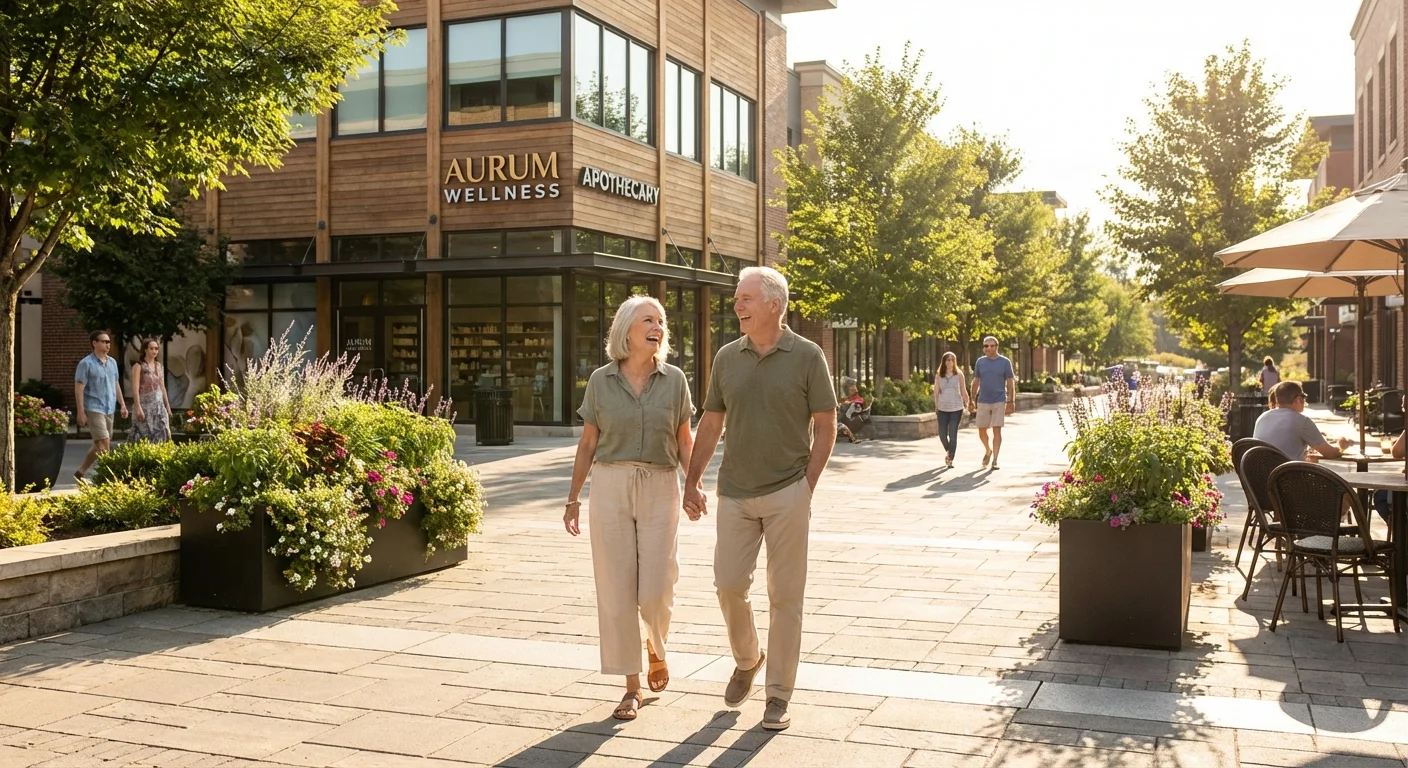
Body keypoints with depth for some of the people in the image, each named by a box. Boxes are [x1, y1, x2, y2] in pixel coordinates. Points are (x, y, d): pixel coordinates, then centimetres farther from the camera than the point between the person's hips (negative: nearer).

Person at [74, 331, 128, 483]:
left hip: (109, 409, 7)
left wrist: (123, 404, 14)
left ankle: (81, 472, 21)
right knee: (104, 443, -14)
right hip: (94, 409, -7)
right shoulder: (86, 364, -9)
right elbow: (79, 389, -11)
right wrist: (81, 412, -16)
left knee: (99, 445, 11)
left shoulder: (112, 362, 12)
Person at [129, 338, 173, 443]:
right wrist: (138, 407, -20)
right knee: (144, 436, -5)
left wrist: (168, 406, 17)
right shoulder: (139, 366, -5)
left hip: (159, 406, 6)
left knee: (160, 435, 1)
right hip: (145, 406, -6)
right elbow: (135, 389, -12)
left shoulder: (159, 366, 13)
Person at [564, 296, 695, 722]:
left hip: (660, 488, 0)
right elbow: (587, 443, 8)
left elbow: (685, 440, 6)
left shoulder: (674, 380, 3)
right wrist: (573, 498, 6)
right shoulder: (601, 380, 3)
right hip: (610, 486, 0)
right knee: (616, 589, 0)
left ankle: (656, 647, 31)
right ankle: (632, 687, 12)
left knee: (655, 589, -4)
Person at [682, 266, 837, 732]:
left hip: (787, 494, -3)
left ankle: (779, 694, 14)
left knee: (785, 596, 3)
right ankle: (747, 661, 32)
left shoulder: (807, 357, -4)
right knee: (729, 585, 3)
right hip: (735, 493, 3)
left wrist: (807, 485, -6)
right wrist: (692, 482, 6)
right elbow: (711, 424, 11)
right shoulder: (727, 357, 6)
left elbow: (825, 427, -1)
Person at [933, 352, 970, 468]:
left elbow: (963, 391, 8)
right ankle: (948, 451, 32)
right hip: (942, 409, 1)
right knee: (942, 434, 3)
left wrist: (967, 405, 10)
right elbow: (936, 392, 3)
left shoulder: (959, 374, 4)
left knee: (953, 435, -7)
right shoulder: (938, 376, 5)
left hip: (956, 408, -1)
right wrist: (936, 406, -5)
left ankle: (950, 459, 1)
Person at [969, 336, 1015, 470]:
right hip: (983, 402, 3)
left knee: (997, 430, -5)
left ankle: (994, 460, -1)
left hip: (999, 402, -3)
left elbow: (1010, 383, 0)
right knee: (982, 430, 6)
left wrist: (1011, 402, -6)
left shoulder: (1005, 362, -1)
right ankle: (988, 451, 34)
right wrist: (973, 401, 9)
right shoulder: (980, 362, 6)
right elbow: (976, 382, 12)